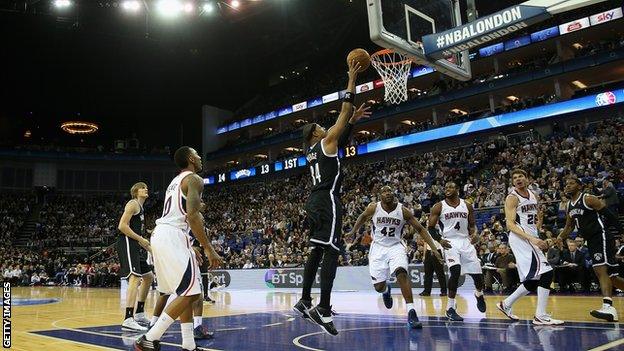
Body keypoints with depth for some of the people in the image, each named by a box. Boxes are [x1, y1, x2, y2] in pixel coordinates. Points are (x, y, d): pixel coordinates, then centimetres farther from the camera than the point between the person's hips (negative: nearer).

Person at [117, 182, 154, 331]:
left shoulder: (140, 207, 24)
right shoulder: (133, 204, -6)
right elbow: (122, 226, -17)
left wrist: (145, 244, 19)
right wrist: (141, 239, -17)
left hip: (135, 246, 11)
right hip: (127, 244, -11)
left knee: (148, 277, 16)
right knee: (135, 278, -20)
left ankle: (139, 314, 23)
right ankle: (128, 320, -24)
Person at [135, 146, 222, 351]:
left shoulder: (175, 182, 25)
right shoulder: (194, 179, -4)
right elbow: (192, 216, -18)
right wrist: (208, 248, -18)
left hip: (160, 234, 10)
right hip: (173, 237, -10)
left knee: (186, 292, 14)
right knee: (190, 293, -7)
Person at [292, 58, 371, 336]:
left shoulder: (311, 151, 21)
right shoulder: (326, 142, 0)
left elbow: (341, 139, 36)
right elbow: (344, 112, -1)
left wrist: (353, 121, 32)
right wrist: (352, 81, 5)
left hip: (314, 202, 9)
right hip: (327, 201, -9)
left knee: (316, 251, 13)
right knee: (331, 252, -13)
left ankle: (304, 301, 15)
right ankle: (323, 310, -19)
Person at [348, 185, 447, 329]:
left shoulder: (403, 211, -11)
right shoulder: (374, 208, -10)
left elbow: (420, 229, -6)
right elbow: (362, 217, 14)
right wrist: (354, 231, 12)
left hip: (395, 247, -1)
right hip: (378, 247, 1)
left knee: (401, 272, -30)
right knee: (378, 287, 1)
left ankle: (411, 312, -28)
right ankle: (386, 290, 42)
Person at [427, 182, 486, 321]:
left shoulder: (467, 206, 5)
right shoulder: (439, 207, -3)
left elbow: (472, 224, 14)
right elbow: (430, 227, -2)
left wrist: (474, 233, -9)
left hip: (466, 241, 4)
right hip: (450, 242, -3)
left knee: (477, 273, 4)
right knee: (455, 271, -25)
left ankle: (479, 294, 42)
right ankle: (450, 308, -12)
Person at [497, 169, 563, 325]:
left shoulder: (533, 195, 14)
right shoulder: (512, 198, -10)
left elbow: (538, 216, 29)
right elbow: (510, 224, -18)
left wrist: (536, 229, 10)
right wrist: (531, 238, -28)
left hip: (532, 239, 9)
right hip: (520, 239, -9)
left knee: (533, 281, 10)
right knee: (546, 273, -18)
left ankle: (506, 304, 23)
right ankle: (540, 316, -15)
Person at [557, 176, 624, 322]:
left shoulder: (589, 199, -11)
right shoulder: (569, 207, 13)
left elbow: (610, 215, -12)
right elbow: (569, 227, 23)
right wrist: (559, 239, 9)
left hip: (602, 237, -9)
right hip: (591, 242, 9)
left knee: (600, 270, -22)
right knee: (611, 277, 14)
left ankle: (608, 307, -30)